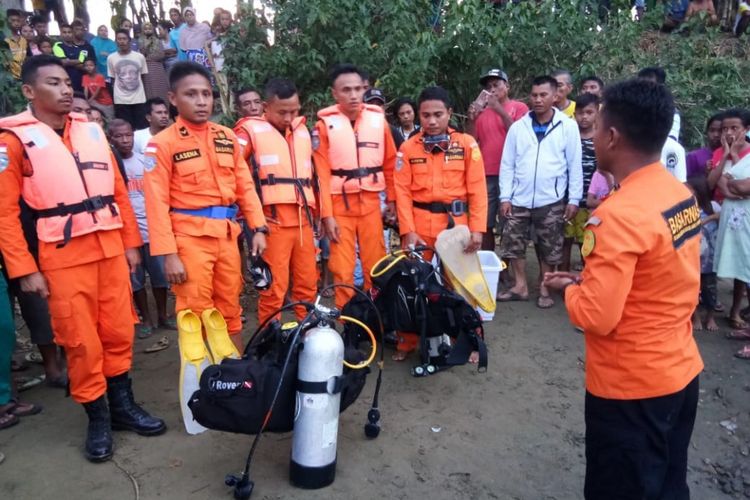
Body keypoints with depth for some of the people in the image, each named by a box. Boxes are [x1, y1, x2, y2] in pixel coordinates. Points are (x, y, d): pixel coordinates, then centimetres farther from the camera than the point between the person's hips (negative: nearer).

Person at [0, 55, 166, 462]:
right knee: (81, 341, 3)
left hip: (110, 248, 4)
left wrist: (130, 242, 10)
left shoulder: (92, 131, 11)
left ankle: (123, 404, 27)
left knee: (119, 331, 11)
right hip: (63, 256, -4)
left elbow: (119, 191, 12)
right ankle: (97, 417, 20)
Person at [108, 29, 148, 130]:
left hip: (139, 99, 0)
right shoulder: (111, 58, 2)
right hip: (121, 101, 0)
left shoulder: (140, 56, 3)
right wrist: (116, 94, 6)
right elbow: (112, 79, 9)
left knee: (142, 128, 2)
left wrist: (146, 97, 9)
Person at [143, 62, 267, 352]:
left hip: (227, 235, 5)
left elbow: (245, 185, 10)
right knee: (196, 315, 1)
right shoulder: (162, 143, -7)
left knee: (231, 310, 15)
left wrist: (258, 228, 3)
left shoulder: (227, 137, 8)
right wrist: (168, 254, -15)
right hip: (190, 238, -5)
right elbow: (157, 203, -11)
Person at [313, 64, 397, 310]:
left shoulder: (378, 119, 5)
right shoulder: (325, 124, -3)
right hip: (340, 205, -2)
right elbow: (322, 173, -6)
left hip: (371, 203, 2)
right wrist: (327, 214, -10)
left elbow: (390, 162, 11)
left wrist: (392, 198, 10)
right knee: (342, 269, 2)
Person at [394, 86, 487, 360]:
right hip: (419, 226, 0)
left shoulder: (467, 144, 0)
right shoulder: (408, 148, 1)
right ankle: (407, 342, 21)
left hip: (456, 224, 0)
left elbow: (477, 190, -2)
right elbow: (403, 192, -3)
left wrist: (477, 228, -9)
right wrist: (407, 231, -11)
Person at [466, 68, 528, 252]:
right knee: (486, 224, 5)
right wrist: (472, 118, -6)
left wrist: (500, 110, -12)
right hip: (485, 175, 3)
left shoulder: (519, 107, 5)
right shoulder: (482, 110, 14)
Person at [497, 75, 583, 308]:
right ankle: (520, 286, 23)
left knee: (550, 248, 8)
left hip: (551, 200, -2)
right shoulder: (518, 127, 3)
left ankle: (545, 289, 24)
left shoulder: (568, 126, -2)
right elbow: (507, 164, 4)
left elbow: (575, 166, -1)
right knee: (513, 243, 7)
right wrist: (505, 196, -2)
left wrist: (574, 199, -5)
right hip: (519, 199, 3)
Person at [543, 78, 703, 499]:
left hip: (632, 387, -8)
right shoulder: (681, 194, 1)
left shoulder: (619, 214, -26)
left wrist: (569, 289, -6)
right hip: (682, 371, 8)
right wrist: (591, 279, 6)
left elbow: (597, 317, -25)